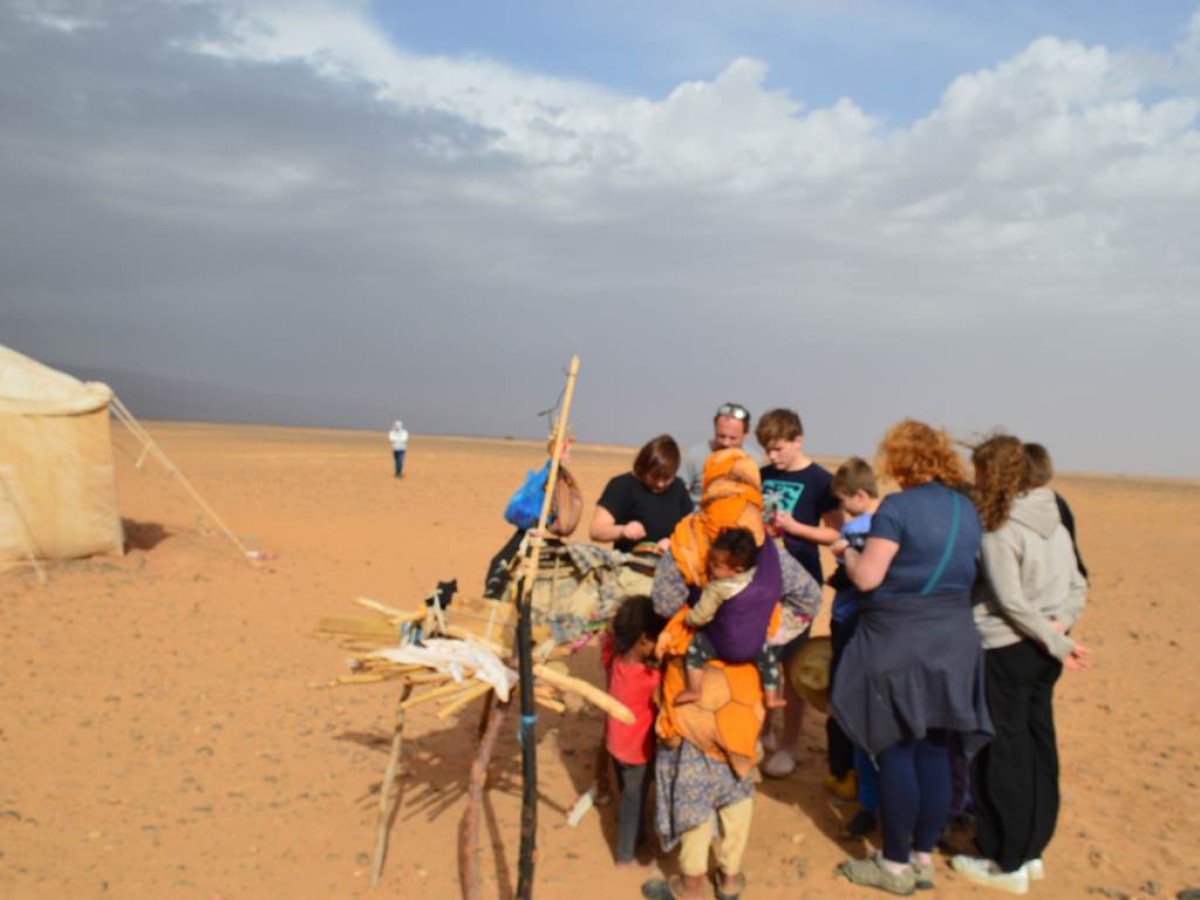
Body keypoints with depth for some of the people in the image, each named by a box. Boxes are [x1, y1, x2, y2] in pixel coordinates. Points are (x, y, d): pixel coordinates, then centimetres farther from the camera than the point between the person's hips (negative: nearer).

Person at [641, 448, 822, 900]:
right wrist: (770, 634, 7)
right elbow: (810, 598, 1)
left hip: (695, 675, -3)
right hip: (744, 677, 3)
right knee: (738, 765, 17)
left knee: (693, 767, 8)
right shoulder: (768, 549, -6)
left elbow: (664, 604, -14)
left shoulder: (684, 544, -16)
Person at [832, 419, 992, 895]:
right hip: (952, 640, 7)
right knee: (934, 752, 13)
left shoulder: (897, 507, -15)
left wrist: (848, 552, 3)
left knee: (896, 752, 4)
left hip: (898, 642, -7)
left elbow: (867, 578, -17)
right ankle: (923, 857, 25)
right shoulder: (967, 509, 7)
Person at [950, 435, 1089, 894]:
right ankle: (1032, 849, 26)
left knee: (1001, 753, 3)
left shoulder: (1000, 529, -17)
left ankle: (1007, 863, 12)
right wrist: (1060, 624, -5)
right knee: (1038, 747, 14)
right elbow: (1077, 586, 8)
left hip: (1005, 650, -8)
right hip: (1041, 652, 8)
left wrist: (1060, 643, -11)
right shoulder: (1053, 521, 7)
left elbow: (1011, 602, -18)